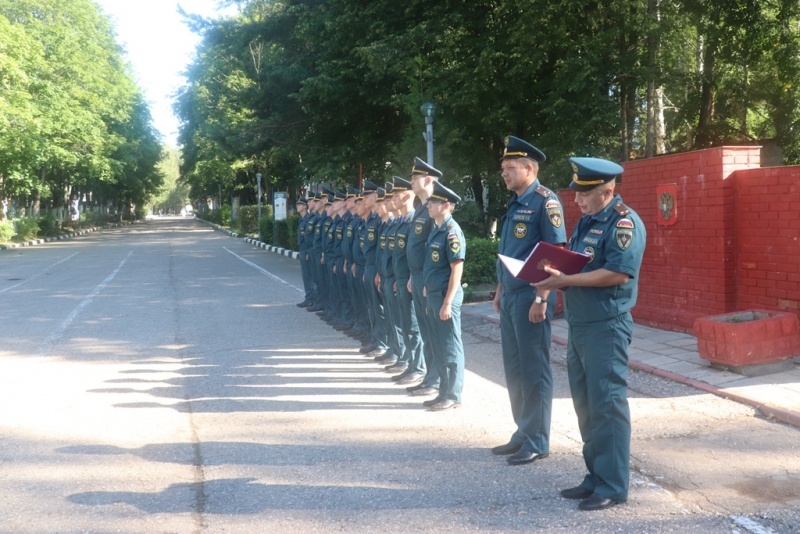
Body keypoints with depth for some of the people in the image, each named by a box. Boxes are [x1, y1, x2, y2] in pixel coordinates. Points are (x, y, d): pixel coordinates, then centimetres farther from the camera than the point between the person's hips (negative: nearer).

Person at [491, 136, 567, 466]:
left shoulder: (545, 201, -12)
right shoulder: (515, 203, 14)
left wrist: (541, 299, -21)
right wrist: (500, 291, 19)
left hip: (530, 297, -9)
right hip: (510, 297, 9)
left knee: (534, 371, -1)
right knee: (514, 369, 14)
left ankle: (537, 442, 9)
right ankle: (523, 433, 26)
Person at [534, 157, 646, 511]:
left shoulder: (624, 222, -13)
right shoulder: (587, 221, 16)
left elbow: (617, 272, -24)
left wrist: (565, 280, -22)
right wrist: (554, 277, 1)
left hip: (606, 327, -10)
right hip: (578, 324, 10)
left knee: (606, 405, -4)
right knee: (586, 405, 14)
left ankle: (613, 486, 4)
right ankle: (596, 477, 24)